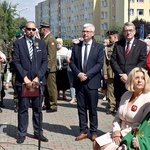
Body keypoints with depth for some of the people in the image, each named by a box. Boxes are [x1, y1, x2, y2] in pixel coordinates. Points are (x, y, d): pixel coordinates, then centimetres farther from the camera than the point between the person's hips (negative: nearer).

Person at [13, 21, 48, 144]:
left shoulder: (41, 43, 9)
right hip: (23, 81, -2)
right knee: (23, 108, 4)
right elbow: (16, 62, -4)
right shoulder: (18, 43, 3)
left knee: (37, 108, 9)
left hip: (38, 81, 2)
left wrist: (38, 77, -9)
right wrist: (25, 78, -13)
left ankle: (38, 132, 18)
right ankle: (22, 133, 12)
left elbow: (45, 61, 3)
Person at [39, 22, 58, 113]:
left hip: (50, 68, -10)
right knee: (46, 87, 15)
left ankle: (54, 106, 4)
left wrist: (48, 67, -21)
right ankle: (47, 104, 24)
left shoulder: (51, 39, -14)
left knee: (52, 87, -3)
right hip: (46, 67, 10)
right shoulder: (45, 38, 15)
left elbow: (52, 55, -19)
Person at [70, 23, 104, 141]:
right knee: (81, 108, 7)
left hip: (92, 82, -3)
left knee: (92, 108, 4)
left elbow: (100, 64, -7)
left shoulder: (99, 47, 1)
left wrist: (87, 75, -15)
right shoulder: (76, 46, 10)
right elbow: (72, 62, 7)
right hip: (79, 81, 3)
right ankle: (83, 131, 15)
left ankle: (94, 132, 14)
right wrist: (78, 73, -11)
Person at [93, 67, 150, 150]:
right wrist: (116, 131, -5)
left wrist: (122, 133, -16)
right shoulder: (126, 95, 8)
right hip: (120, 133, 7)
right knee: (97, 143, -3)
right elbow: (117, 117, 14)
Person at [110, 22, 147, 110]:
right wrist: (121, 74, -10)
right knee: (119, 106, 6)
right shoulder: (118, 44, 10)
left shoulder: (142, 45, 3)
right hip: (120, 81, 2)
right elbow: (113, 61, 3)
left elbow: (142, 62, -5)